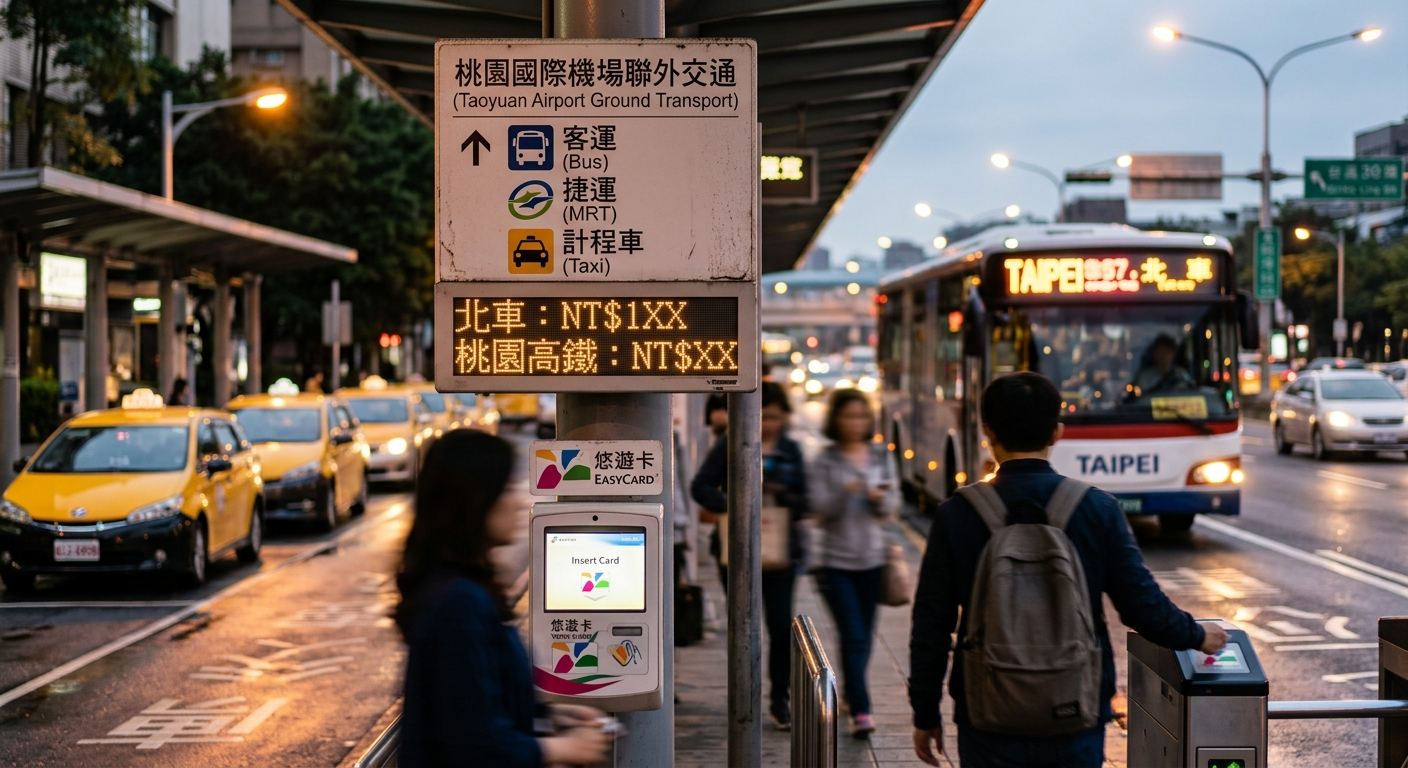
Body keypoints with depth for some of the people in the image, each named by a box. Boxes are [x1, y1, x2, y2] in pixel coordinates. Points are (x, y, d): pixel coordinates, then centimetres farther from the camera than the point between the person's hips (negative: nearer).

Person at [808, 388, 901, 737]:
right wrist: (844, 493, -27)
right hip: (837, 561, -4)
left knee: (864, 636, 11)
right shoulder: (825, 462, -3)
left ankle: (849, 691, 31)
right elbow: (819, 509, -10)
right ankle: (860, 711, -11)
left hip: (873, 558, 4)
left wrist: (880, 498, -16)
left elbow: (893, 505, 6)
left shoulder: (882, 457, 7)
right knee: (853, 636, -11)